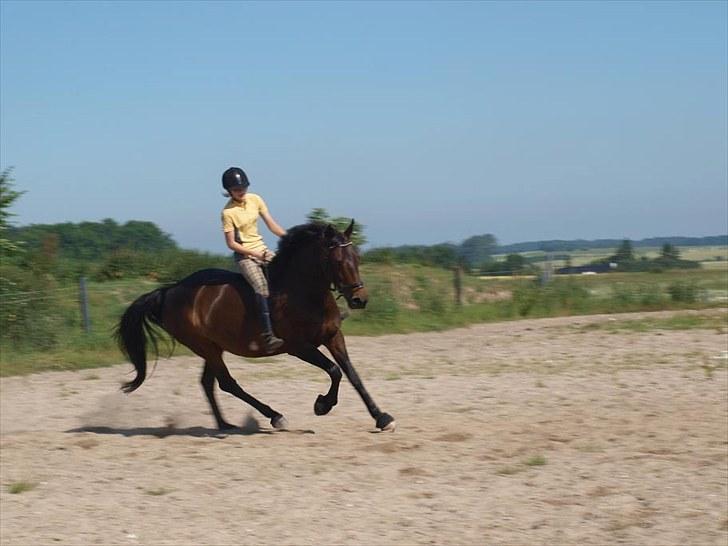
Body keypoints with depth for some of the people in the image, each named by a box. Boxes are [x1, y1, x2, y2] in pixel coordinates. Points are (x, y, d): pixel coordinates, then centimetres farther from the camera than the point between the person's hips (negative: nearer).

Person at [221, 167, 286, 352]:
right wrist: (255, 254, -16)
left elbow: (271, 224, 5)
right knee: (261, 287, -28)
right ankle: (268, 336, -36)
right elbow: (231, 243, -11)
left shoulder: (255, 200, 3)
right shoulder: (228, 212, -12)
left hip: (261, 249, 7)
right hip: (244, 255, -7)